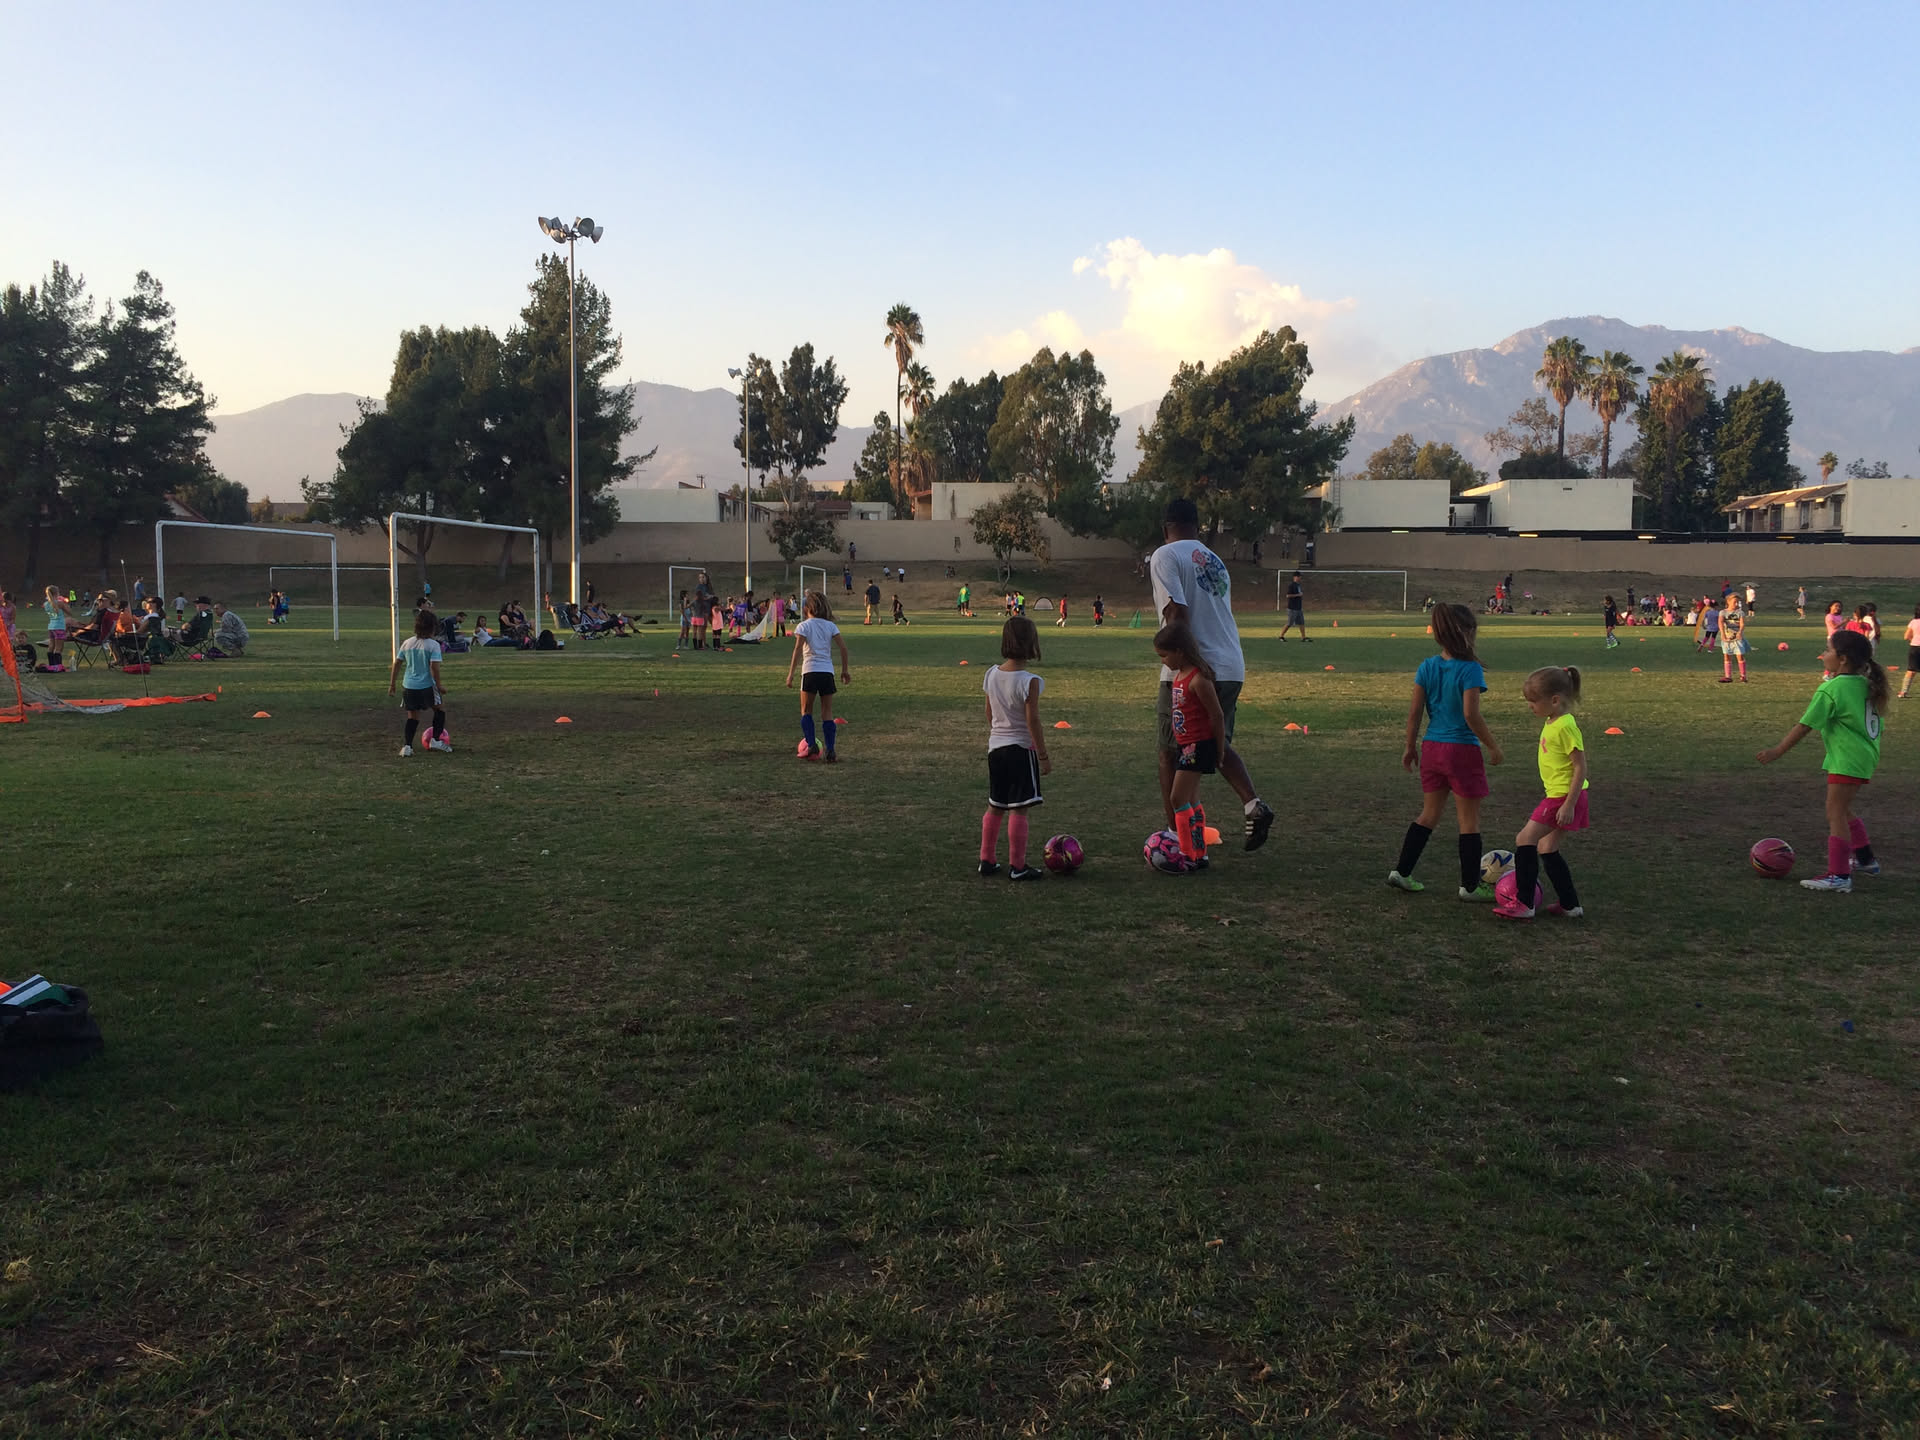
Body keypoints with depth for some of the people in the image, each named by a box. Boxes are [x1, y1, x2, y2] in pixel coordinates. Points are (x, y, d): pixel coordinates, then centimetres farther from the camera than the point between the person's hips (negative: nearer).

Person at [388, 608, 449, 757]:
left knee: (413, 715, 14)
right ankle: (436, 740, 12)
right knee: (440, 708, 18)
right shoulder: (433, 645, -10)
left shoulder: (407, 643, 5)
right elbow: (434, 667, -18)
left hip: (408, 687, 4)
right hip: (427, 686, -4)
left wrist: (392, 684, 15)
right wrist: (439, 685, -8)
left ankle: (407, 746, 5)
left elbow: (397, 664, 7)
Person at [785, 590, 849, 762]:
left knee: (806, 711, 11)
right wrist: (844, 670, 12)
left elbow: (797, 650, -11)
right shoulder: (830, 625, 8)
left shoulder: (804, 626, -1)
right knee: (827, 713, 7)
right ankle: (830, 751, 0)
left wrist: (790, 673, -10)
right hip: (828, 672, 3)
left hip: (810, 672, -3)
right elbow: (843, 648, 3)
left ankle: (811, 745, -6)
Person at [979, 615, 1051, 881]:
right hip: (1021, 749, -7)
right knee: (1019, 809, 0)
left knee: (995, 807, 16)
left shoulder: (992, 675, 2)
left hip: (995, 748, 7)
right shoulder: (1029, 681, -18)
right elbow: (1033, 721, -17)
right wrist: (1043, 756, -10)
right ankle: (1017, 866, 6)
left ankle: (987, 860, 23)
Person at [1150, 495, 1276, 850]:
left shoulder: (1165, 556, -5)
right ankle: (1253, 803, -1)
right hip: (1231, 668, 7)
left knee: (1170, 753, 7)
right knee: (1218, 744, 21)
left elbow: (1176, 612, -17)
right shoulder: (1215, 560, 19)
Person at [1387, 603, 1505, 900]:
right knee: (1469, 820, 7)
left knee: (1429, 814, 19)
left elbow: (1414, 712, 3)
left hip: (1432, 749, 6)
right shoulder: (1470, 669, -15)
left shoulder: (1427, 667, 2)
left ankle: (1401, 872, 19)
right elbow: (1470, 714, -20)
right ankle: (1470, 886, 14)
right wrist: (1493, 746, -9)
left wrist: (1410, 746, 13)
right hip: (1463, 751, -6)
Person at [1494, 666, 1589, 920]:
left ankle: (1523, 904, -6)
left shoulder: (1565, 726, -19)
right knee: (1547, 849, 15)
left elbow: (1580, 767, -21)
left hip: (1564, 795, -10)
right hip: (1557, 795, 10)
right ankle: (1570, 905, 22)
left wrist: (1569, 804, -23)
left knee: (1525, 839, -9)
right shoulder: (1552, 722, 10)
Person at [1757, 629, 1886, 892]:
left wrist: (1777, 752, -11)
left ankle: (1839, 875, -5)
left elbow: (1805, 726, -16)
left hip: (1847, 760, -9)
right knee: (1842, 811, 22)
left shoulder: (1831, 689, -16)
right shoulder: (1867, 685, 8)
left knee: (1836, 813, -5)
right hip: (1866, 755, 9)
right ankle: (1865, 860, 32)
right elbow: (1876, 723, 16)